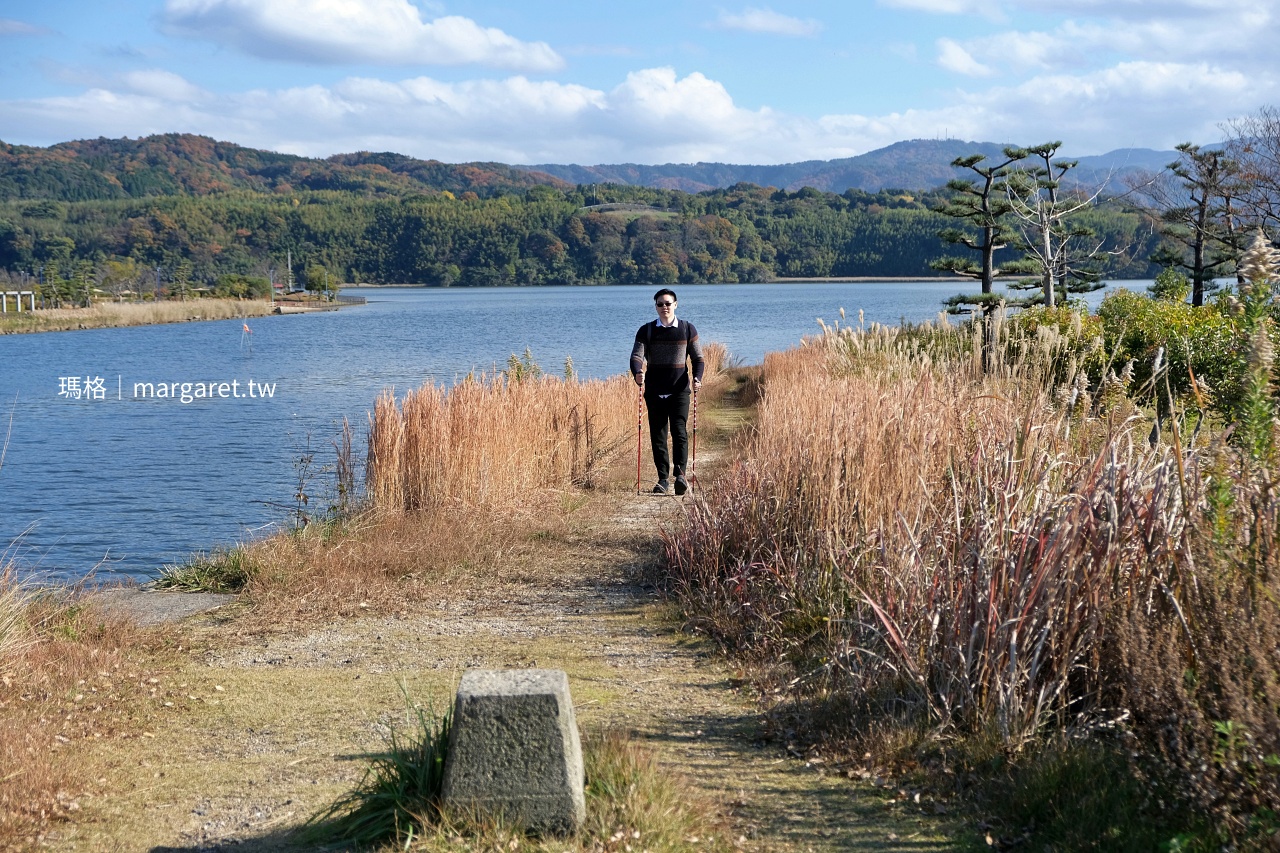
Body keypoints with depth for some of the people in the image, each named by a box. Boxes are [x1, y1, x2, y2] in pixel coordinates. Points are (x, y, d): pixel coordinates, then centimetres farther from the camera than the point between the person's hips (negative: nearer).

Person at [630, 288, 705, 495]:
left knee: (679, 432, -15)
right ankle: (663, 480, 6)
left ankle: (680, 473, -19)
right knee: (658, 436, 2)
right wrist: (638, 373, -25)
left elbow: (698, 357, 8)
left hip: (679, 391, -1)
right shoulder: (646, 331, 7)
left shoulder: (687, 329, 6)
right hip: (654, 392, 1)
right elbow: (637, 355, -3)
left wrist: (697, 377, -12)